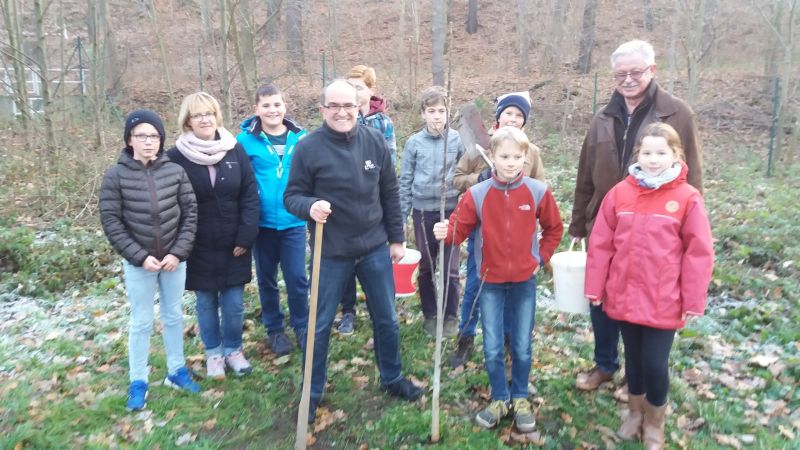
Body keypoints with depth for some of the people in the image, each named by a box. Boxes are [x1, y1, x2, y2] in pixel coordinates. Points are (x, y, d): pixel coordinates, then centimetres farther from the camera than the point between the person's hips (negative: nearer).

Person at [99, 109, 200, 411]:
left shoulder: (176, 172, -5)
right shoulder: (115, 176, -8)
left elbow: (191, 213, -2)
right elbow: (111, 222, -8)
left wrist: (178, 252, -10)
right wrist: (140, 256, -13)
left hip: (174, 260, 2)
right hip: (138, 263, -2)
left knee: (174, 316, 15)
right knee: (141, 323, 10)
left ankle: (176, 371, 32)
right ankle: (138, 382, 25)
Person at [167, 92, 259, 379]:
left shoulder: (235, 150, -3)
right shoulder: (176, 156, -7)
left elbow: (250, 196, -3)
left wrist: (246, 236, -8)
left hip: (234, 244, 1)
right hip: (198, 248, -1)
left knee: (234, 303, 8)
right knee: (206, 303, 13)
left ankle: (233, 350, 31)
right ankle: (213, 353, 32)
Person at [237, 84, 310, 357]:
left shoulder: (300, 137, -2)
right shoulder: (246, 140, -6)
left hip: (293, 221, 0)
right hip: (261, 222, 0)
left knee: (297, 277, 1)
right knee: (266, 279, 13)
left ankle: (301, 325, 26)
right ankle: (275, 329, 33)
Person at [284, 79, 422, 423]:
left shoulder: (375, 141, -3)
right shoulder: (308, 148, -12)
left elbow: (389, 193, 5)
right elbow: (291, 196, -7)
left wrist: (396, 238, 7)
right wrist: (310, 207, -29)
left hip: (375, 248, 3)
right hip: (331, 253, -3)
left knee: (386, 319, 16)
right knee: (320, 325, 11)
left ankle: (392, 379, 39)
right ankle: (312, 392, 31)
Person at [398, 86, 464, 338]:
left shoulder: (458, 140, -3)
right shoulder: (413, 143, -2)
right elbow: (405, 181, 3)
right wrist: (401, 217, 3)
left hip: (451, 210, -1)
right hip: (423, 211, 1)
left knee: (451, 269, 6)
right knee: (425, 268, 12)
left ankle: (451, 316, 23)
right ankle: (429, 315, 27)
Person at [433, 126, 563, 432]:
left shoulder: (538, 192, -8)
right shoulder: (477, 194, -11)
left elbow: (553, 228, 7)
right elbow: (460, 227, -10)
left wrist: (541, 258, 2)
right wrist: (446, 233, -31)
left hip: (524, 281, 1)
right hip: (490, 282, 0)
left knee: (522, 348, 11)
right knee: (492, 349, 5)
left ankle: (520, 398, 34)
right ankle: (499, 398, 29)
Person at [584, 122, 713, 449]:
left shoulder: (687, 198, -8)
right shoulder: (620, 193, -1)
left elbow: (699, 253, -5)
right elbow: (601, 244, 1)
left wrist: (694, 301, -5)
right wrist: (594, 287, 1)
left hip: (664, 302, -2)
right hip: (624, 297, 3)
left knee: (655, 365, 2)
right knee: (633, 359, 17)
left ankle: (655, 422, 30)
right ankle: (635, 412, 41)